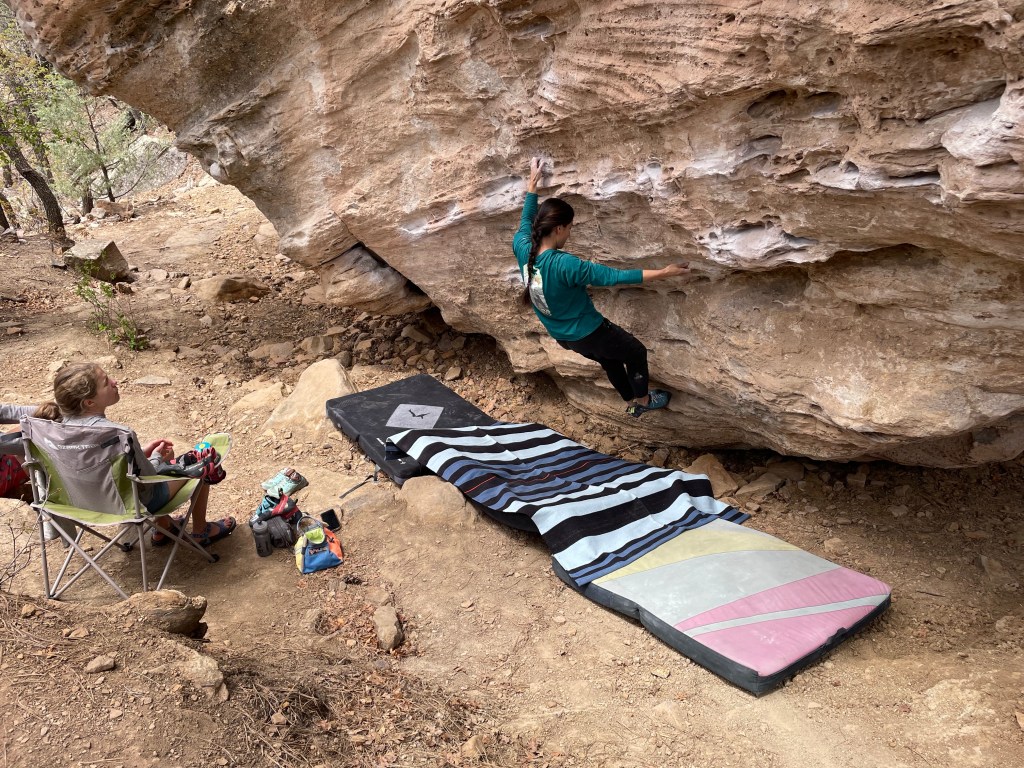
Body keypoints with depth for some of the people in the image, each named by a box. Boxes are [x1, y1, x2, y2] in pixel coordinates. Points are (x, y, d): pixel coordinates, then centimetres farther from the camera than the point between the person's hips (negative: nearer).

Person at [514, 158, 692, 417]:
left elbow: (526, 221, 8)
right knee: (636, 352, 19)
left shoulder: (522, 248, -16)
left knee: (609, 359, 31)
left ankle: (631, 403, 48)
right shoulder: (563, 264, -36)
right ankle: (643, 400, 38)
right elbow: (615, 276, -32)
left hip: (561, 335, 8)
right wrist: (663, 273, -26)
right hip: (587, 333, -8)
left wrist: (532, 183, 17)